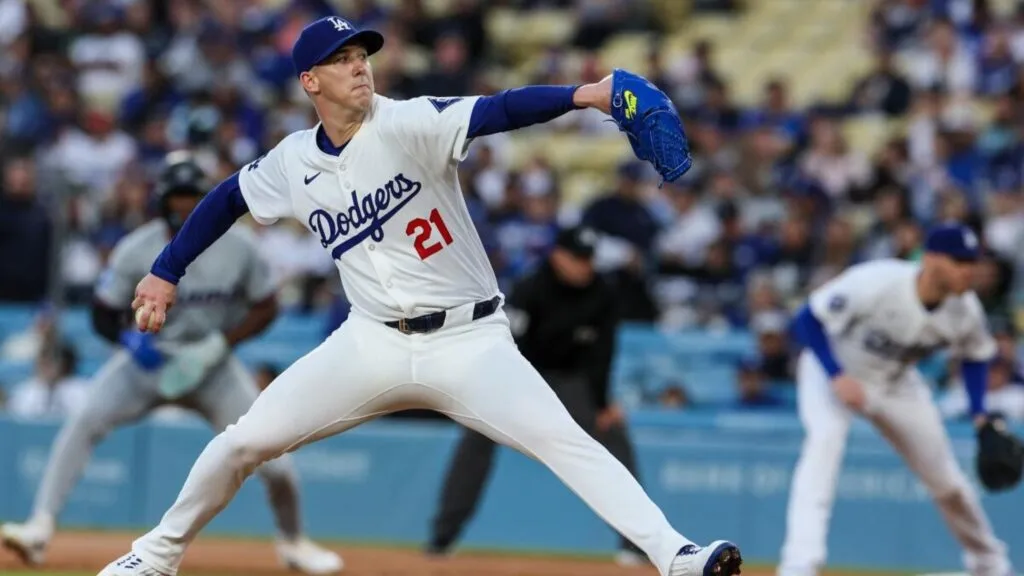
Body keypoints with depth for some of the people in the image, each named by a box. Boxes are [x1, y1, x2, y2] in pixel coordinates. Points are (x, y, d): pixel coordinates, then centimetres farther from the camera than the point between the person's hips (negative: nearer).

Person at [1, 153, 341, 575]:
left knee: (273, 451, -7)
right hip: (149, 359, -1)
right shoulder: (136, 250, -15)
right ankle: (41, 527, -27)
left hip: (212, 363, 1)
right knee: (84, 422, -25)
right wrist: (132, 342, -28)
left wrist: (221, 344, -18)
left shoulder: (237, 246, -12)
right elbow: (104, 315, -6)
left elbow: (265, 308, -2)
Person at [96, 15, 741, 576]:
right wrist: (165, 274, 18)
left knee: (564, 440, -22)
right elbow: (228, 199, 19)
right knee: (246, 440, 2)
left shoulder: (410, 124, -14)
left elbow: (496, 111, -31)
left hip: (468, 341, -4)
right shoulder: (293, 162, 0)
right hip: (372, 344, 4)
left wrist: (581, 96, -47)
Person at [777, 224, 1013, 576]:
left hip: (896, 384, 5)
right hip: (831, 368, -5)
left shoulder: (965, 310, -19)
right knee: (825, 439, -34)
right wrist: (837, 377, -36)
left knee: (946, 480, 8)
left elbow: (976, 355, 4)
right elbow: (808, 319, -27)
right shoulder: (877, 282, -35)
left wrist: (980, 414, -8)